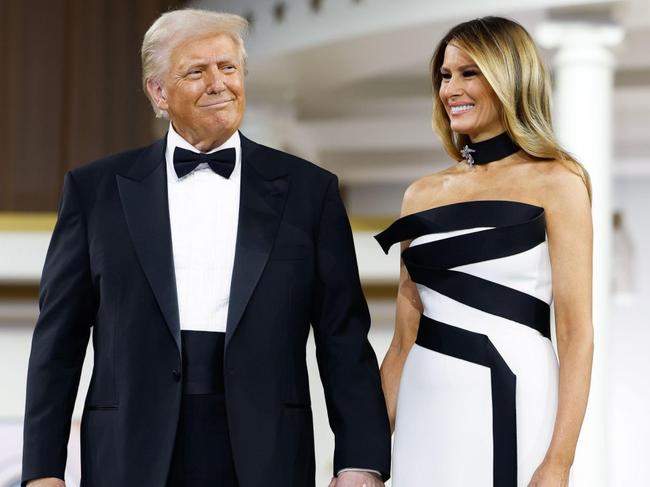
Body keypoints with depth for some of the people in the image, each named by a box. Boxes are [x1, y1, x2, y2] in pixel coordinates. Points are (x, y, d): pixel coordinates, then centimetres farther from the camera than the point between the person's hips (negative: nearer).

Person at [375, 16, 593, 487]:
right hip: (425, 410, 5)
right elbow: (406, 335, 12)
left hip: (510, 405, -5)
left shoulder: (554, 182, -4)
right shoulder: (423, 194, 10)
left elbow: (576, 334, -9)